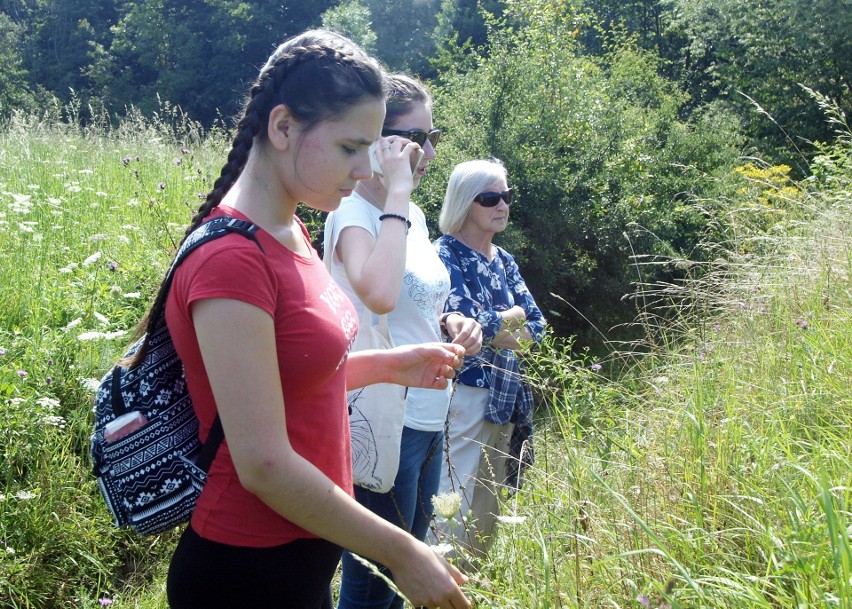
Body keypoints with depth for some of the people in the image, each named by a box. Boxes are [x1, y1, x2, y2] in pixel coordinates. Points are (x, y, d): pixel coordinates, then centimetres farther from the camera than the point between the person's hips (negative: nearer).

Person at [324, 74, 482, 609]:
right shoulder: (353, 212, -15)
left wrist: (452, 323, 2)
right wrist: (396, 192, -28)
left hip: (429, 419, 9)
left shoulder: (415, 217, 10)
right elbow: (379, 295, -37)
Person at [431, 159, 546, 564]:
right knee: (456, 507, -7)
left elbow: (537, 328, 9)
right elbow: (464, 320, -19)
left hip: (506, 399, 7)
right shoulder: (446, 253, -6)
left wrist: (492, 325, -8)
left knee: (490, 505, 14)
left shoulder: (504, 262, 15)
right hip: (464, 393, -7)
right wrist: (512, 317, -4)